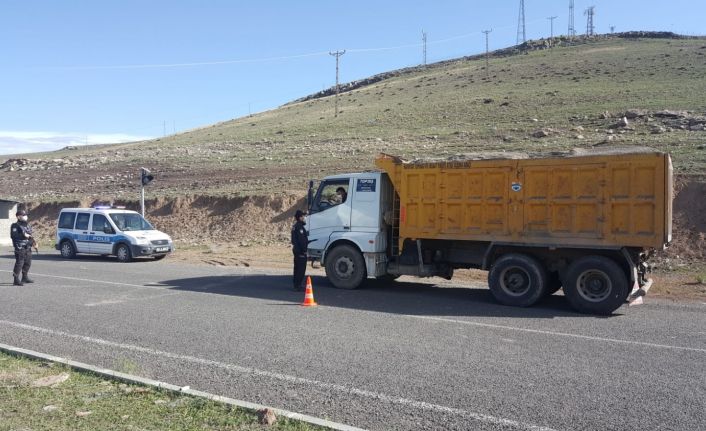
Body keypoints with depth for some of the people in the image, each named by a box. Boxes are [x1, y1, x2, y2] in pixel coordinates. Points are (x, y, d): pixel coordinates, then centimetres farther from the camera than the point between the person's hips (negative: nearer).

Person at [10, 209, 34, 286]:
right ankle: (16, 280, -8)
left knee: (28, 263, 14)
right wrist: (23, 235, -22)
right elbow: (13, 235, -19)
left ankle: (25, 277, 27)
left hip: (28, 247, 8)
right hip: (20, 247, -8)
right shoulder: (15, 226, -7)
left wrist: (31, 238, 11)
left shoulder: (27, 225, 17)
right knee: (19, 263, -10)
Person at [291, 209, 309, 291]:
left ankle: (295, 284, 21)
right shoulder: (300, 226, -17)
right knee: (301, 268, -6)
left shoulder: (295, 226, 15)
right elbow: (301, 240, -22)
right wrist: (304, 250, -21)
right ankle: (298, 285, -5)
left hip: (296, 250, 10)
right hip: (301, 251, -10)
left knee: (297, 267, 15)